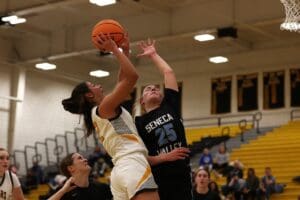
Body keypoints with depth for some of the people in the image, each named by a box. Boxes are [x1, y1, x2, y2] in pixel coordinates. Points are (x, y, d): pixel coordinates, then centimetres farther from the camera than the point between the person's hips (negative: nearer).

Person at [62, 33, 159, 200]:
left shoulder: (98, 114, 24)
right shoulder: (104, 107, -1)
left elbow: (122, 81, 31)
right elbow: (132, 76, -9)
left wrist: (125, 50, 29)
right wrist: (114, 49, 1)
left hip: (120, 170, 10)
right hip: (133, 165, -10)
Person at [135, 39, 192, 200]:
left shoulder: (170, 106, 13)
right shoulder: (138, 123, 5)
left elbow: (168, 72, 12)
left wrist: (153, 54, 22)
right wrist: (165, 157, -11)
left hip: (182, 175, 3)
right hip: (156, 180, -3)